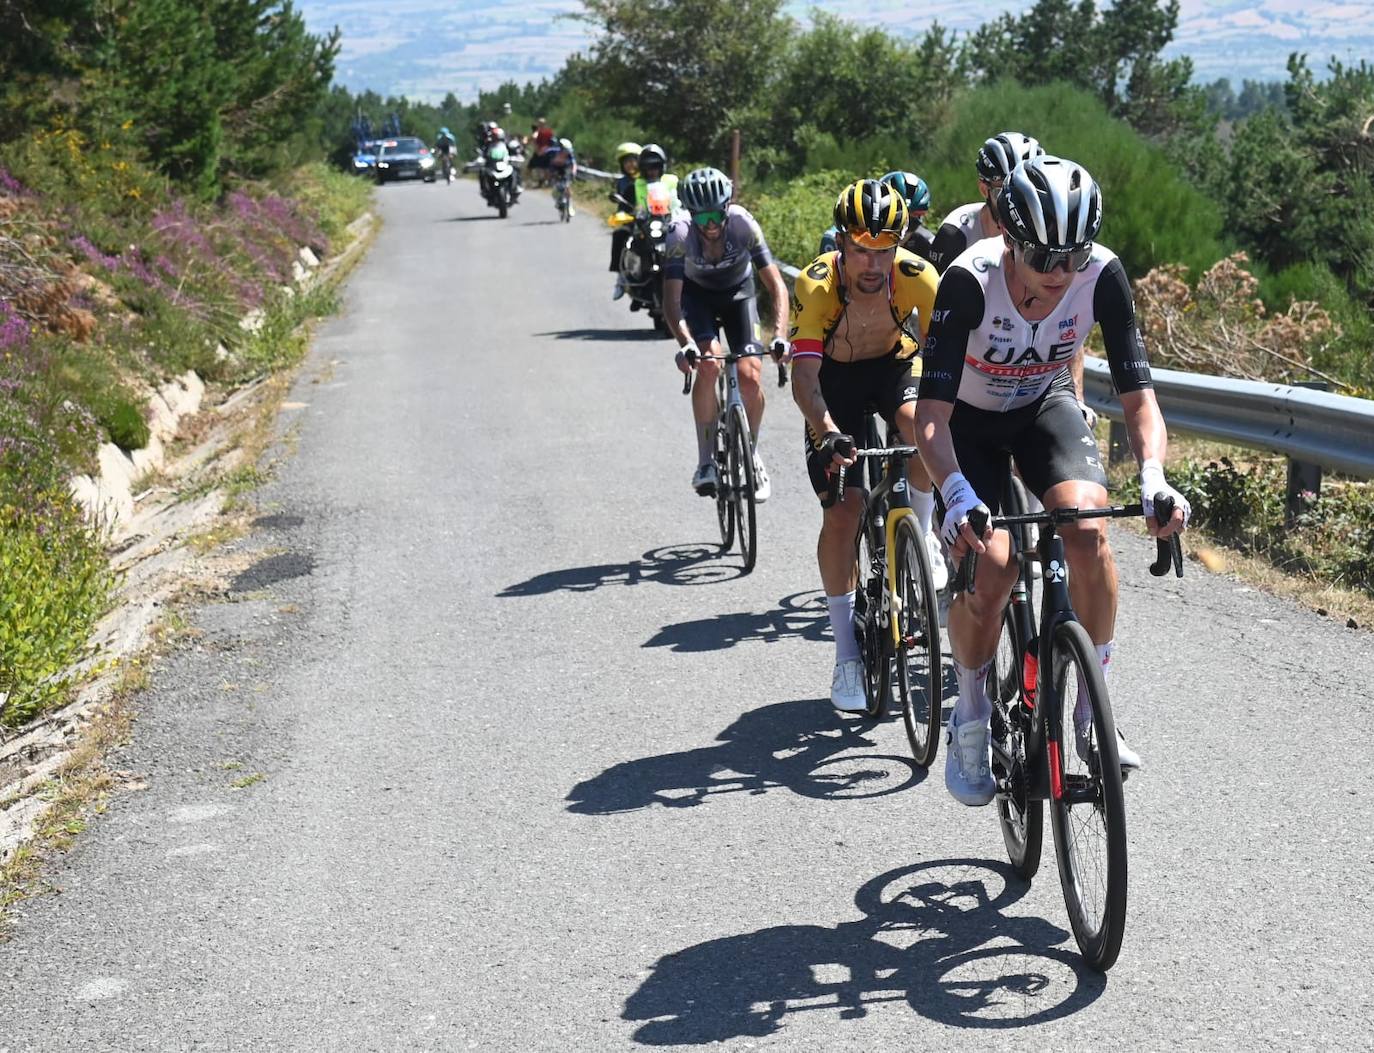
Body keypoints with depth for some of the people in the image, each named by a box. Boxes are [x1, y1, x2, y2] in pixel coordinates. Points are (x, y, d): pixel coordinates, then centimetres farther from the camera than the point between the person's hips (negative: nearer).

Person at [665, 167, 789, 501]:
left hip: (738, 292, 1)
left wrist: (779, 336, -46)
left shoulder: (743, 224, -31)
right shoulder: (680, 235, -32)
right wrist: (685, 344, -53)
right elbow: (671, 299, -36)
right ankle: (706, 459, -15)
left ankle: (751, 453, 12)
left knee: (750, 377, -15)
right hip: (697, 294, -1)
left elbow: (776, 285, -32)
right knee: (708, 364, -27)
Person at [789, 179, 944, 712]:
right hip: (835, 374, -1)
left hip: (894, 362, 1)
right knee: (842, 510, -13)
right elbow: (804, 374, -38)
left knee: (922, 424, -35)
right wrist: (827, 433, -55)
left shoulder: (916, 275, -28)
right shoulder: (816, 284, -32)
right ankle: (846, 654, 0)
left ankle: (920, 533, -4)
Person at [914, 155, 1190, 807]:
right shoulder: (970, 280, -33)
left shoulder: (1102, 275, -26)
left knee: (1087, 528, -26)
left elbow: (1138, 395, -23)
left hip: (1044, 405, 2)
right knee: (987, 571, -21)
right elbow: (931, 414, -35)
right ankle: (970, 723, 5)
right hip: (969, 417, -2)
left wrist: (1153, 477, -42)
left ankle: (1094, 711, -10)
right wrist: (958, 495, -53)